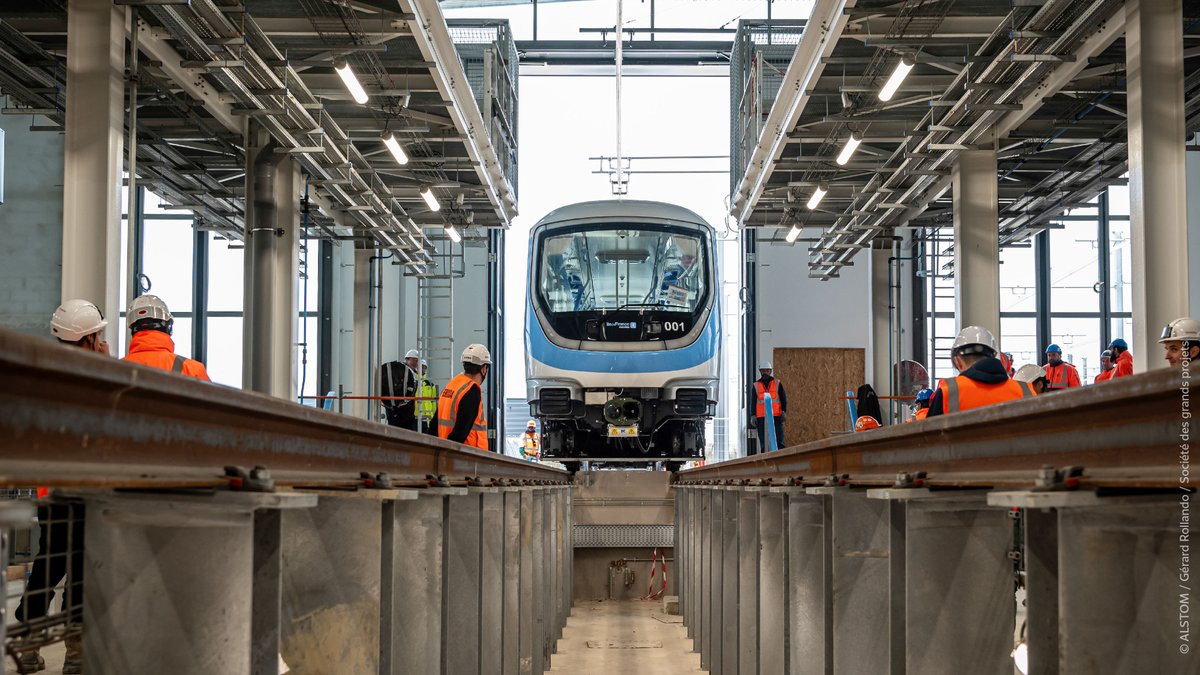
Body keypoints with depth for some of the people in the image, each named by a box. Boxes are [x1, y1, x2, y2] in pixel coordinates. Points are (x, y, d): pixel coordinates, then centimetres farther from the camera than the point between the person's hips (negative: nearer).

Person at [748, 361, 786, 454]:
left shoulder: (778, 384, 11)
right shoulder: (755, 386, 13)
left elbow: (784, 399, 9)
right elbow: (753, 402, 11)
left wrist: (784, 412, -3)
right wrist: (753, 416, 1)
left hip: (776, 416, -1)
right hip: (761, 418, 1)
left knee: (779, 441, -9)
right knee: (763, 442, -1)